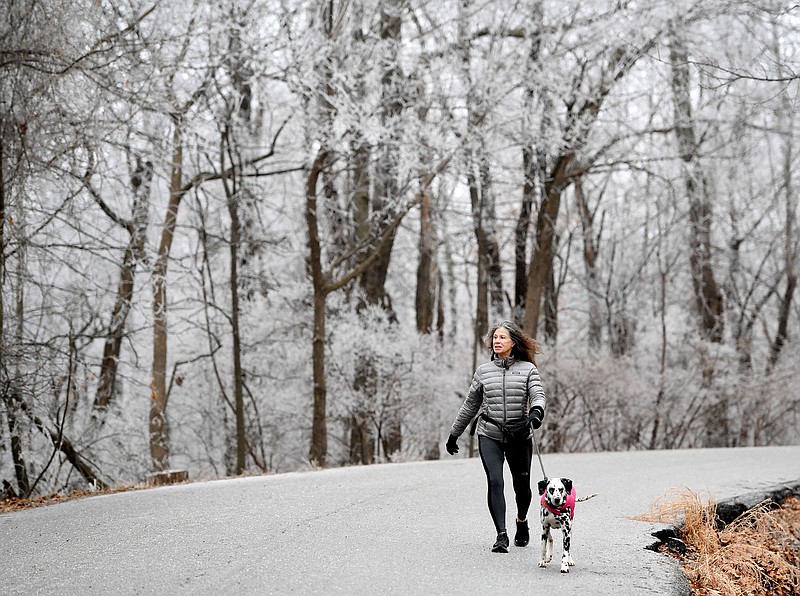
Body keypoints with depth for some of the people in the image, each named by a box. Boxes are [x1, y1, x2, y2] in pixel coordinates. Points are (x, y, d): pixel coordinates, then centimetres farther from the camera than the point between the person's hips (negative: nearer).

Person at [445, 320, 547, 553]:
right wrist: (454, 434, 20)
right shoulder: (483, 371, 8)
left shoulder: (528, 369, 3)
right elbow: (470, 405, 16)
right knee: (495, 482, -16)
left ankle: (522, 521, 39)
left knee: (522, 485, 8)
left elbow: (538, 395, -11)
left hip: (519, 437, 0)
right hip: (490, 436, 1)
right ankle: (501, 535, -14)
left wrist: (536, 412, -35)